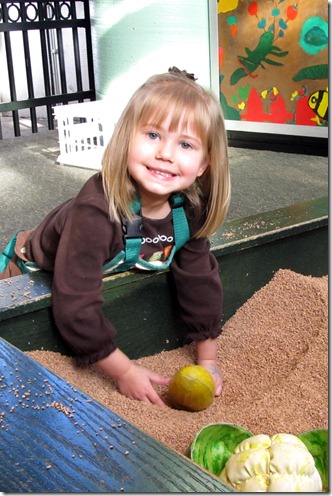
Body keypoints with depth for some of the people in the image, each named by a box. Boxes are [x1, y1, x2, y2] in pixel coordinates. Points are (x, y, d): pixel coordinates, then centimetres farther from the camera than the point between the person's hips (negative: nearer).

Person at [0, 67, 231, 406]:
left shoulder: (190, 209, -25)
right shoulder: (95, 213, -45)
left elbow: (199, 281, -11)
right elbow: (75, 305, -43)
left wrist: (207, 359, -8)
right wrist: (124, 373, -36)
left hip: (114, 276, 5)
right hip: (37, 277, -5)